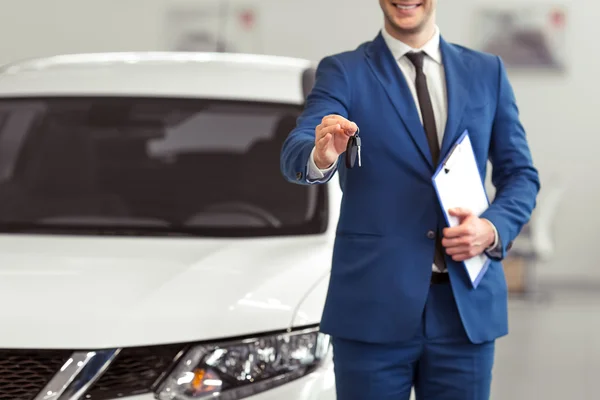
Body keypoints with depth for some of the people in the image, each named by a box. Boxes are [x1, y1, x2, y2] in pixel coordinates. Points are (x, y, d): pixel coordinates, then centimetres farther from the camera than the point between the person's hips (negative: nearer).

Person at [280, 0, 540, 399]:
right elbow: (296, 154, -14)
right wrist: (320, 157, -38)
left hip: (467, 307, 3)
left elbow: (520, 174, 14)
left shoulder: (487, 72, 12)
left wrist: (493, 228, -6)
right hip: (373, 307, -2)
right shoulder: (344, 72, 1)